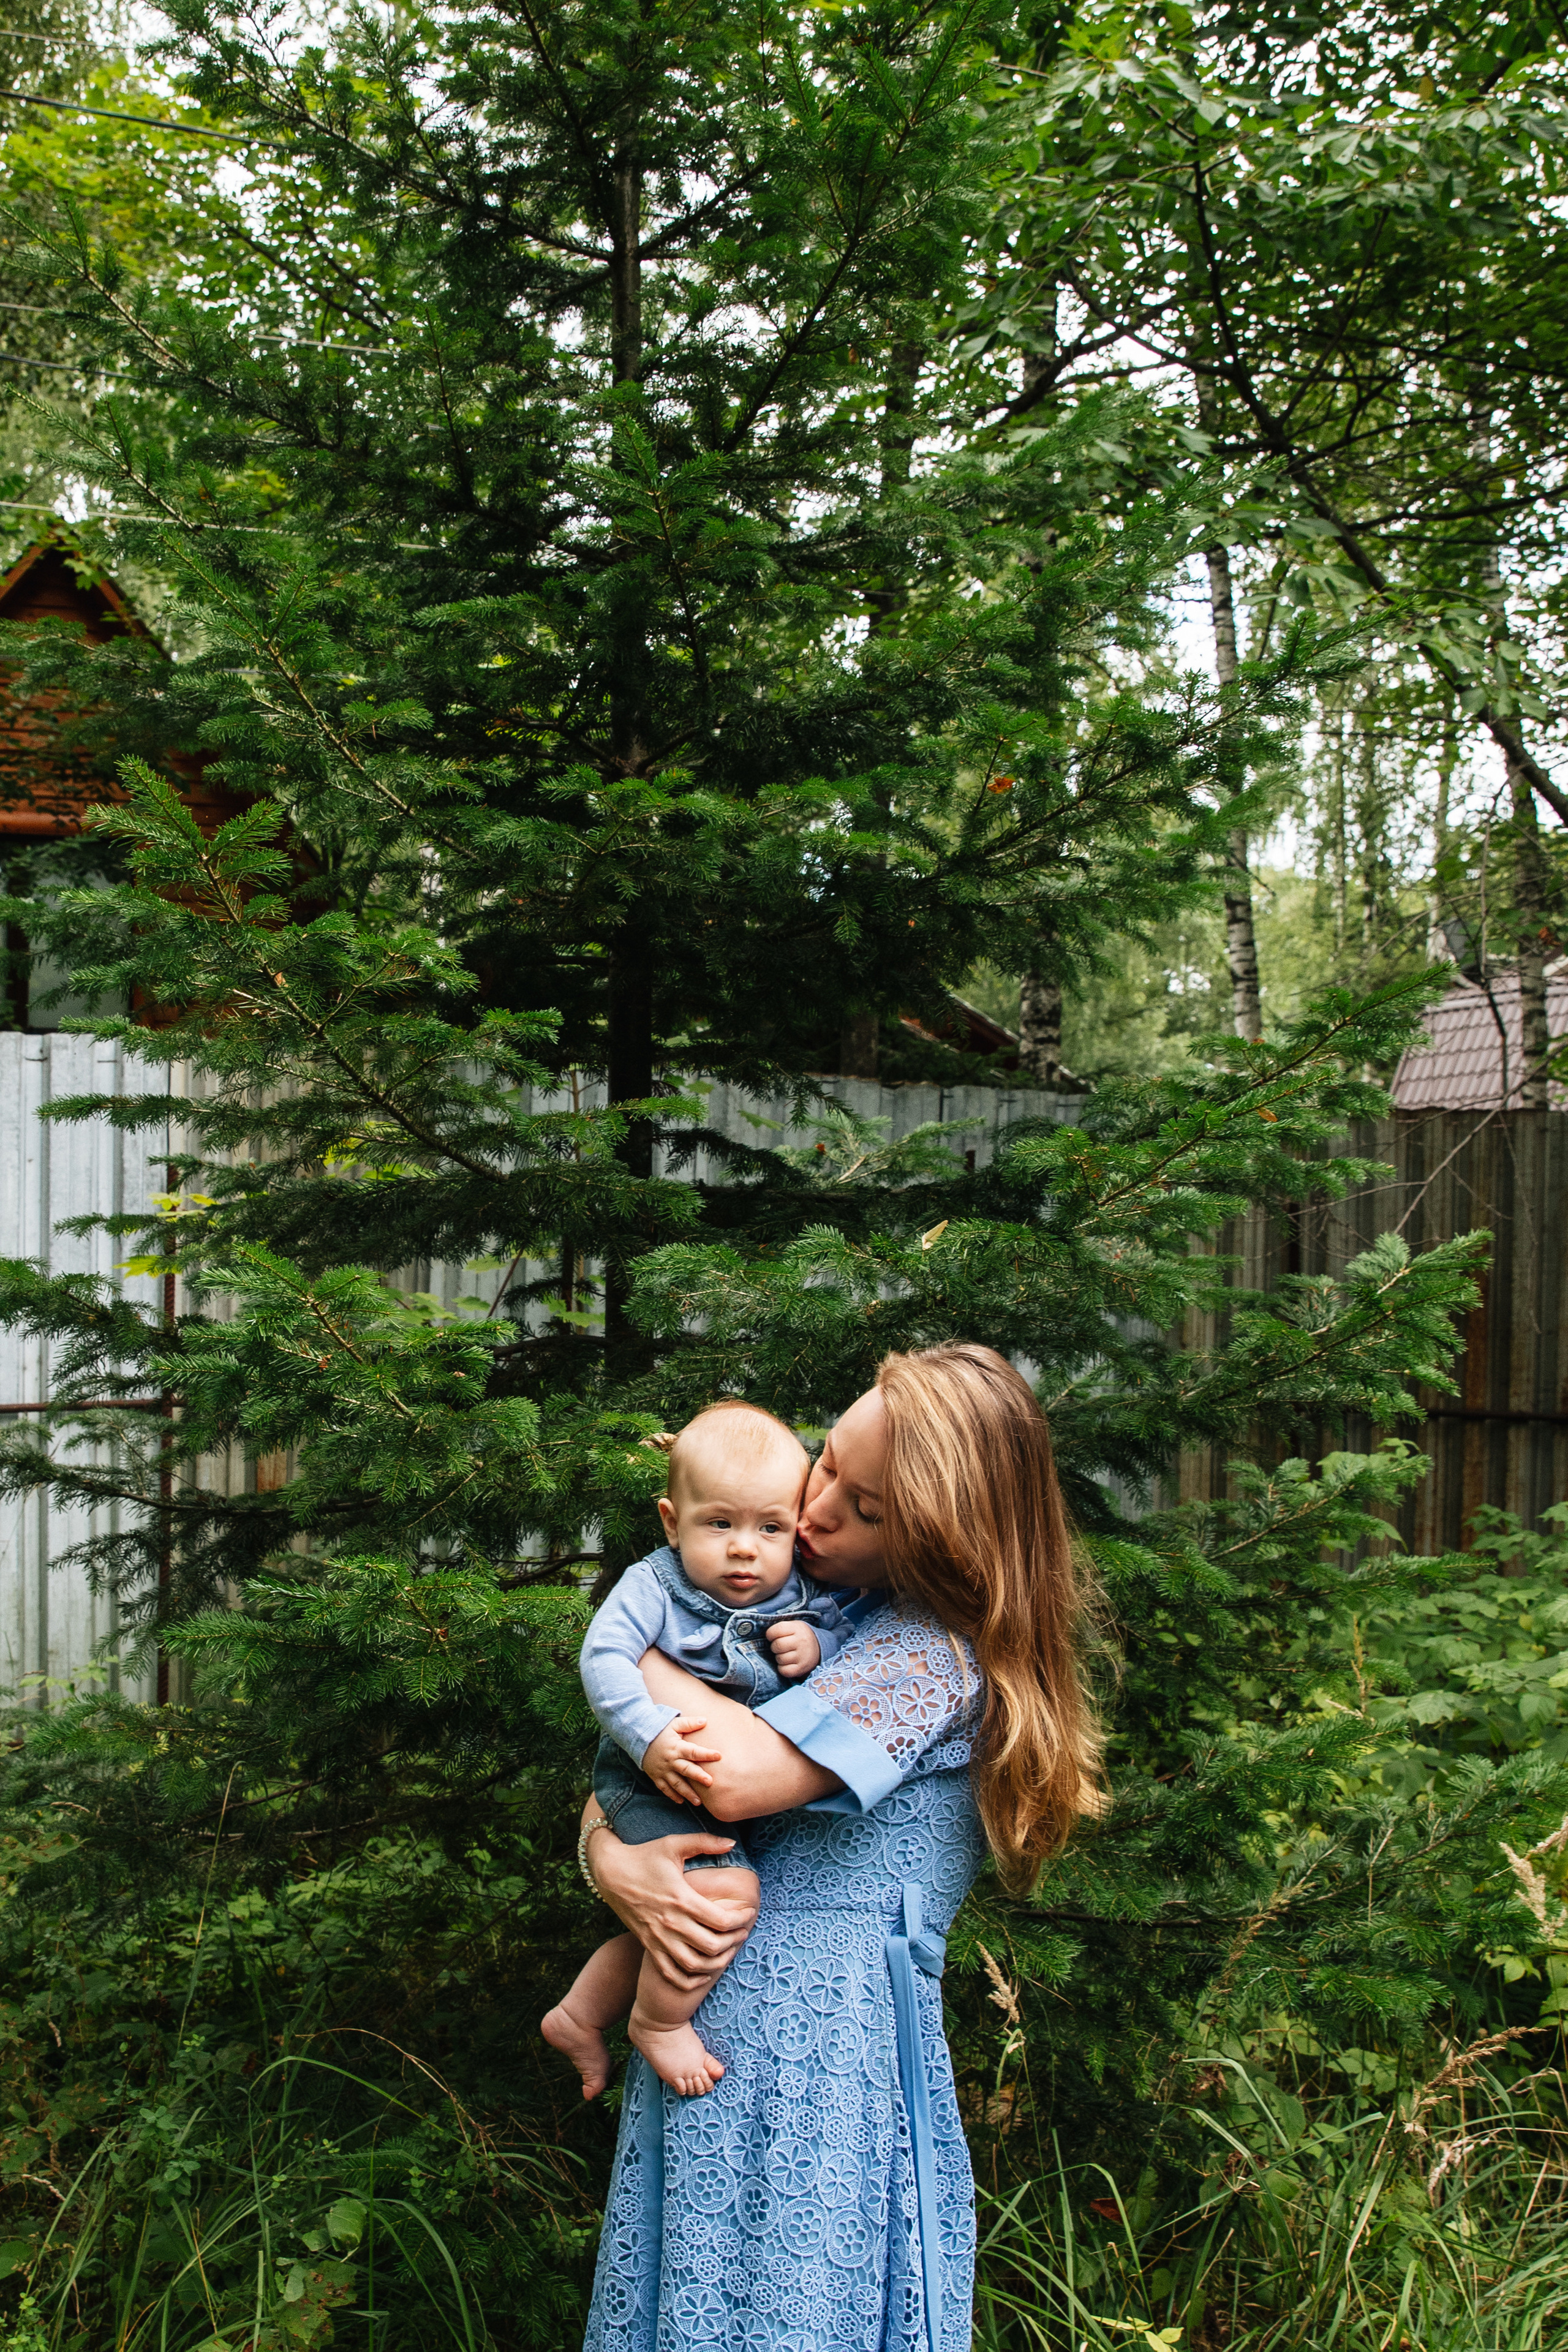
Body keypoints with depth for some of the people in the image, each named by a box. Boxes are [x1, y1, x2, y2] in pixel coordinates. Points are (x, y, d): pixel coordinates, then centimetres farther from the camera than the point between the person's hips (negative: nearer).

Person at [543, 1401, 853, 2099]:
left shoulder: (803, 1598, -3)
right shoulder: (654, 1585, -16)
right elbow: (604, 1656, -26)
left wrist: (819, 1648, -17)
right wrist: (649, 1736, -39)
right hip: (647, 1784, -6)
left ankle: (580, 2016, 44)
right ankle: (661, 2021, -3)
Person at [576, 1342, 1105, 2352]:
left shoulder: (938, 1652, -11)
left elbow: (741, 1772, -22)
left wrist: (631, 1651, -6)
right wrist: (614, 1863, -10)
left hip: (823, 2047, -7)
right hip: (699, 2037, 7)